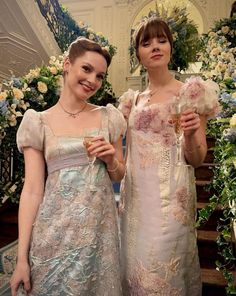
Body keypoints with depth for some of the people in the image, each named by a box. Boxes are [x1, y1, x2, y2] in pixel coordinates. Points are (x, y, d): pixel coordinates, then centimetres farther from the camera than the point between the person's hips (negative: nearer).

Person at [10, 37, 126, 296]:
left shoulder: (108, 118, 3)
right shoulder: (39, 123, -3)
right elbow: (33, 190, -6)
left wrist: (111, 160, -10)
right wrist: (22, 258, -7)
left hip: (99, 226, 2)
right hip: (55, 230, -2)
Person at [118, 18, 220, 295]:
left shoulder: (191, 92, -2)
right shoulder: (133, 100, 10)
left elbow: (196, 160, -4)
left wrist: (191, 135, -23)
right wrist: (123, 196, 13)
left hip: (169, 198, -4)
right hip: (134, 196, 5)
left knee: (162, 270, 4)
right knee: (134, 268, 15)